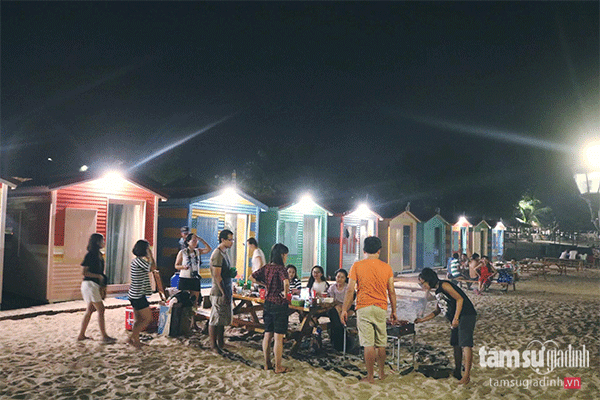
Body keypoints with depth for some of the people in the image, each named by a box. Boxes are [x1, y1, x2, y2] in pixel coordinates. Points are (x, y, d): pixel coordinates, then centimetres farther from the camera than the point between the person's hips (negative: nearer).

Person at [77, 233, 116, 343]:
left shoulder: (99, 255, 13)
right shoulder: (90, 255, -13)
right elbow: (85, 272, -15)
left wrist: (103, 286, 17)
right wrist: (99, 276, -13)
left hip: (95, 285, 9)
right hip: (89, 284, -9)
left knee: (90, 310, 11)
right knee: (101, 309, -8)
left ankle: (81, 335, 19)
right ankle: (104, 336, -4)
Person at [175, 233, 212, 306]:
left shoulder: (198, 251, 9)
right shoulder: (182, 252, -1)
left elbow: (209, 249, -4)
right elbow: (176, 265, 2)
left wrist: (201, 239, -8)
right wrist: (183, 266, -19)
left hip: (195, 279, 4)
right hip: (184, 279, -3)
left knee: (195, 301, 4)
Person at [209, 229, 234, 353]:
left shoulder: (225, 253, 14)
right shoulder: (217, 254, -16)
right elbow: (217, 276, -20)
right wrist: (224, 293, -20)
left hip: (226, 291, 10)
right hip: (219, 292, -10)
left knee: (223, 318, 16)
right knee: (215, 319, 0)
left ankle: (221, 342, 27)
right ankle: (213, 345, 10)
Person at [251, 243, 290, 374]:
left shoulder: (266, 267, 3)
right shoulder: (281, 268, -17)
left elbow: (252, 277, 10)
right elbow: (286, 282, -35)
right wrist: (285, 292, -18)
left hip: (267, 303, 7)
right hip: (279, 305, -7)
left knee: (267, 335, 15)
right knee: (279, 337, 3)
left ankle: (267, 364, 26)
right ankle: (278, 367, 12)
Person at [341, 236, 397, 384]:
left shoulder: (357, 266, -4)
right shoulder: (386, 267, 3)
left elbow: (350, 290, -6)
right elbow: (391, 292, 5)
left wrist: (344, 310, 2)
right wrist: (394, 311, 15)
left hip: (364, 308, -3)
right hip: (381, 309, 3)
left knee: (368, 344, 1)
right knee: (381, 343, 15)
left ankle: (370, 376, 8)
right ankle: (382, 373, 28)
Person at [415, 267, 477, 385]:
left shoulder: (444, 285, -12)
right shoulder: (438, 292, 17)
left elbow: (459, 299, -18)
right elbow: (436, 311, 26)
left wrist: (455, 318, -22)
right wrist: (422, 320, 22)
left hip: (466, 315, -10)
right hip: (457, 319, 10)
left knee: (465, 344, -14)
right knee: (456, 344, 12)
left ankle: (467, 375, -13)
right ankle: (457, 372, 21)